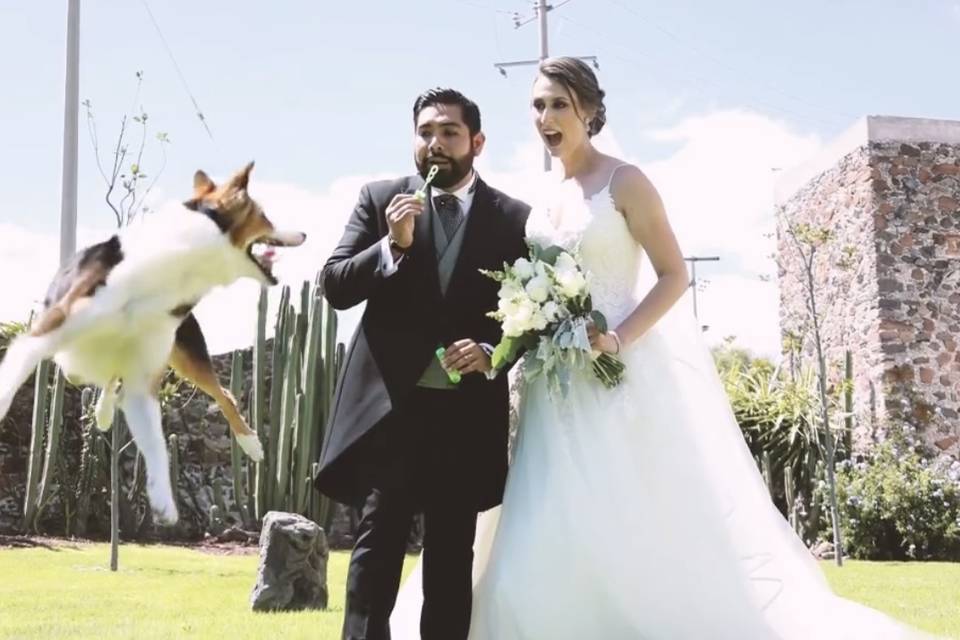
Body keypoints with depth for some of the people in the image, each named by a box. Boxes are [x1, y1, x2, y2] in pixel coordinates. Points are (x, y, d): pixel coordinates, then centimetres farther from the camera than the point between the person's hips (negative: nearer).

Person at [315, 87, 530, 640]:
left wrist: (491, 353, -12)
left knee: (453, 551, 9)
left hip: (468, 409, 1)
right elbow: (336, 285, -1)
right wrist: (392, 244, -16)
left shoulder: (514, 218, 5)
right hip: (390, 401, -1)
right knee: (379, 539, -3)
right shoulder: (380, 199, 5)